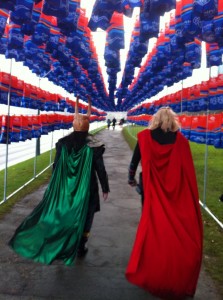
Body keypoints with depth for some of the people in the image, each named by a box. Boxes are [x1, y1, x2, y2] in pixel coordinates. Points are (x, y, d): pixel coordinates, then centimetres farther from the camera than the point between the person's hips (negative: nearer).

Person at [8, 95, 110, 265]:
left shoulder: (63, 143, -3)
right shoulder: (94, 145, -12)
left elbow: (56, 167, 2)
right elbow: (100, 169, -9)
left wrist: (56, 185, 14)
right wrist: (105, 188, 1)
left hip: (65, 187, 3)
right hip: (86, 188, -2)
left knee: (63, 214, 16)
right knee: (84, 217, 13)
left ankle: (61, 246, 18)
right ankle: (80, 248, 22)